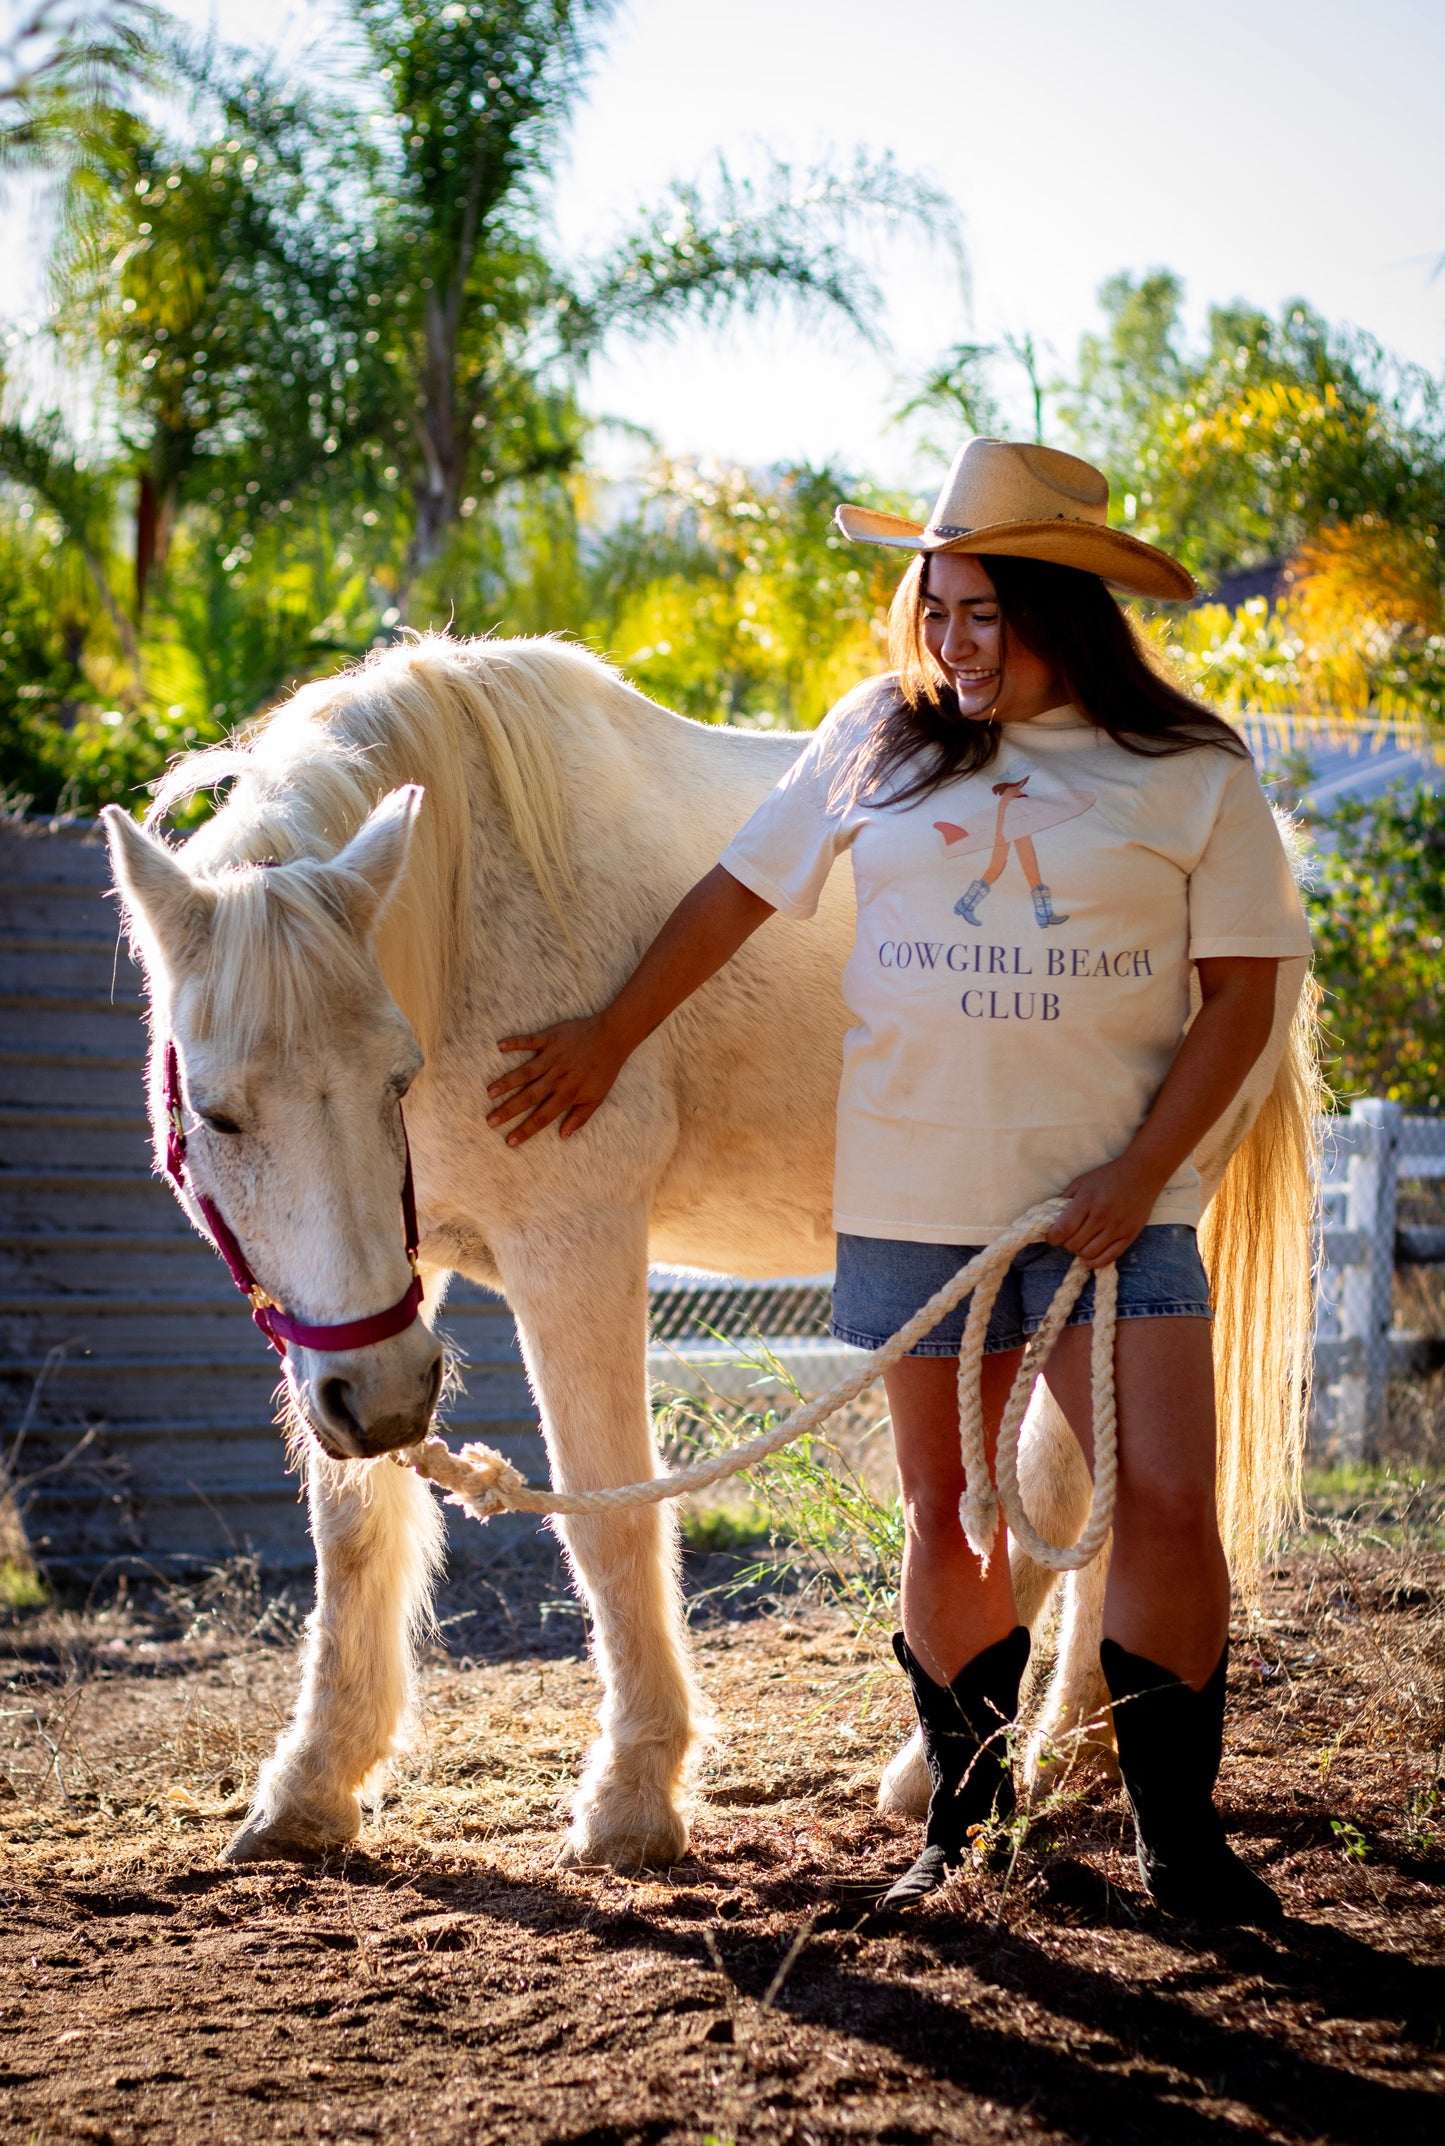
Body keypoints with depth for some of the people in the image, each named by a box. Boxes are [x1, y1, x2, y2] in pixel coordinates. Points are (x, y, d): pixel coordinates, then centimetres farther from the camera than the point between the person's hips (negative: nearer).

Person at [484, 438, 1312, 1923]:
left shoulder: (1192, 773, -2)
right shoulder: (882, 738, 5)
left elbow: (1241, 994, -3)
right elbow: (736, 894, 12)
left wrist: (1141, 1172, -12)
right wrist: (607, 1039, 12)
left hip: (1110, 1199, -2)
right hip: (913, 1192, 2)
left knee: (1169, 1500, -9)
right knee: (944, 1507, 8)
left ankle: (1177, 1827, 5)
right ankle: (963, 1815, 22)